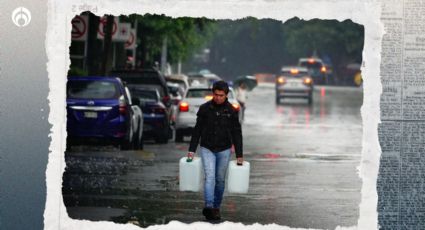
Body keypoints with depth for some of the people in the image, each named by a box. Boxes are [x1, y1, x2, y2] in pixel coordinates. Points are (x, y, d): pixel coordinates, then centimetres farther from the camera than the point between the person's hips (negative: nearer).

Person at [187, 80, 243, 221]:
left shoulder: (231, 111, -1)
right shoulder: (205, 109, -2)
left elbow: (237, 134, 3)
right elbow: (197, 130, 3)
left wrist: (239, 155, 1)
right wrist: (192, 150, 0)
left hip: (224, 150, 1)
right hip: (207, 149, -1)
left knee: (220, 179, 8)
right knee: (210, 177, -15)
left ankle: (216, 208, 18)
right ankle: (209, 207, -27)